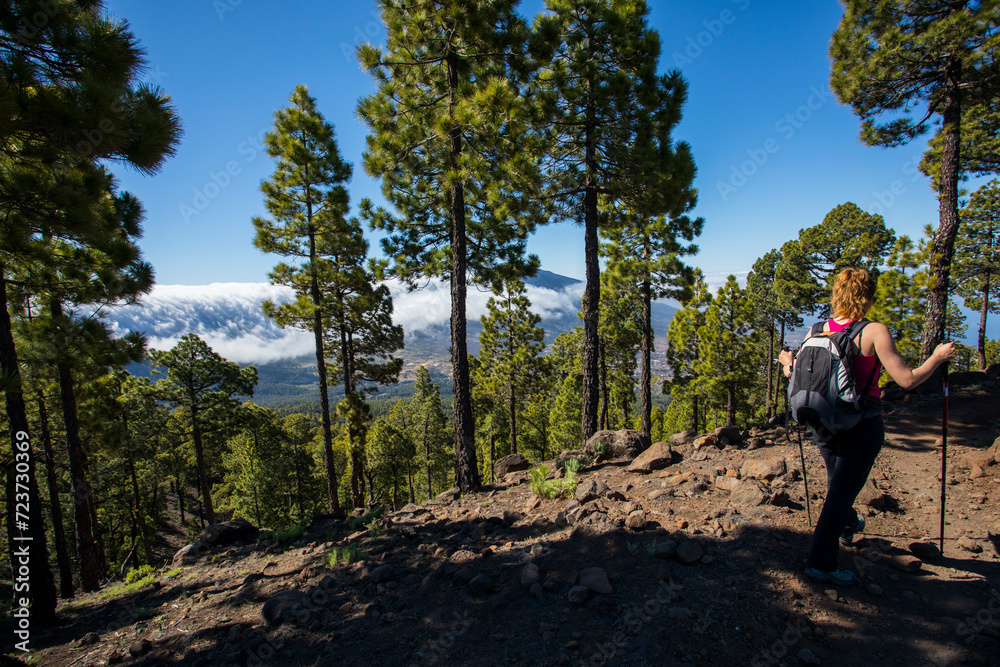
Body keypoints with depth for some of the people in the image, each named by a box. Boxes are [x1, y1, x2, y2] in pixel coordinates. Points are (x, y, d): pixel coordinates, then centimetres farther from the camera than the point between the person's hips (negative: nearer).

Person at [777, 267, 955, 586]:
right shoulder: (874, 332, -15)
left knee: (837, 482, 26)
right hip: (862, 425, -5)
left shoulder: (816, 331, -2)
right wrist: (938, 357, -1)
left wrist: (787, 359, 17)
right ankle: (820, 562, 7)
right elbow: (907, 380, -14)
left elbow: (799, 375, 2)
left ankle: (848, 527, 53)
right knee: (843, 490, 3)